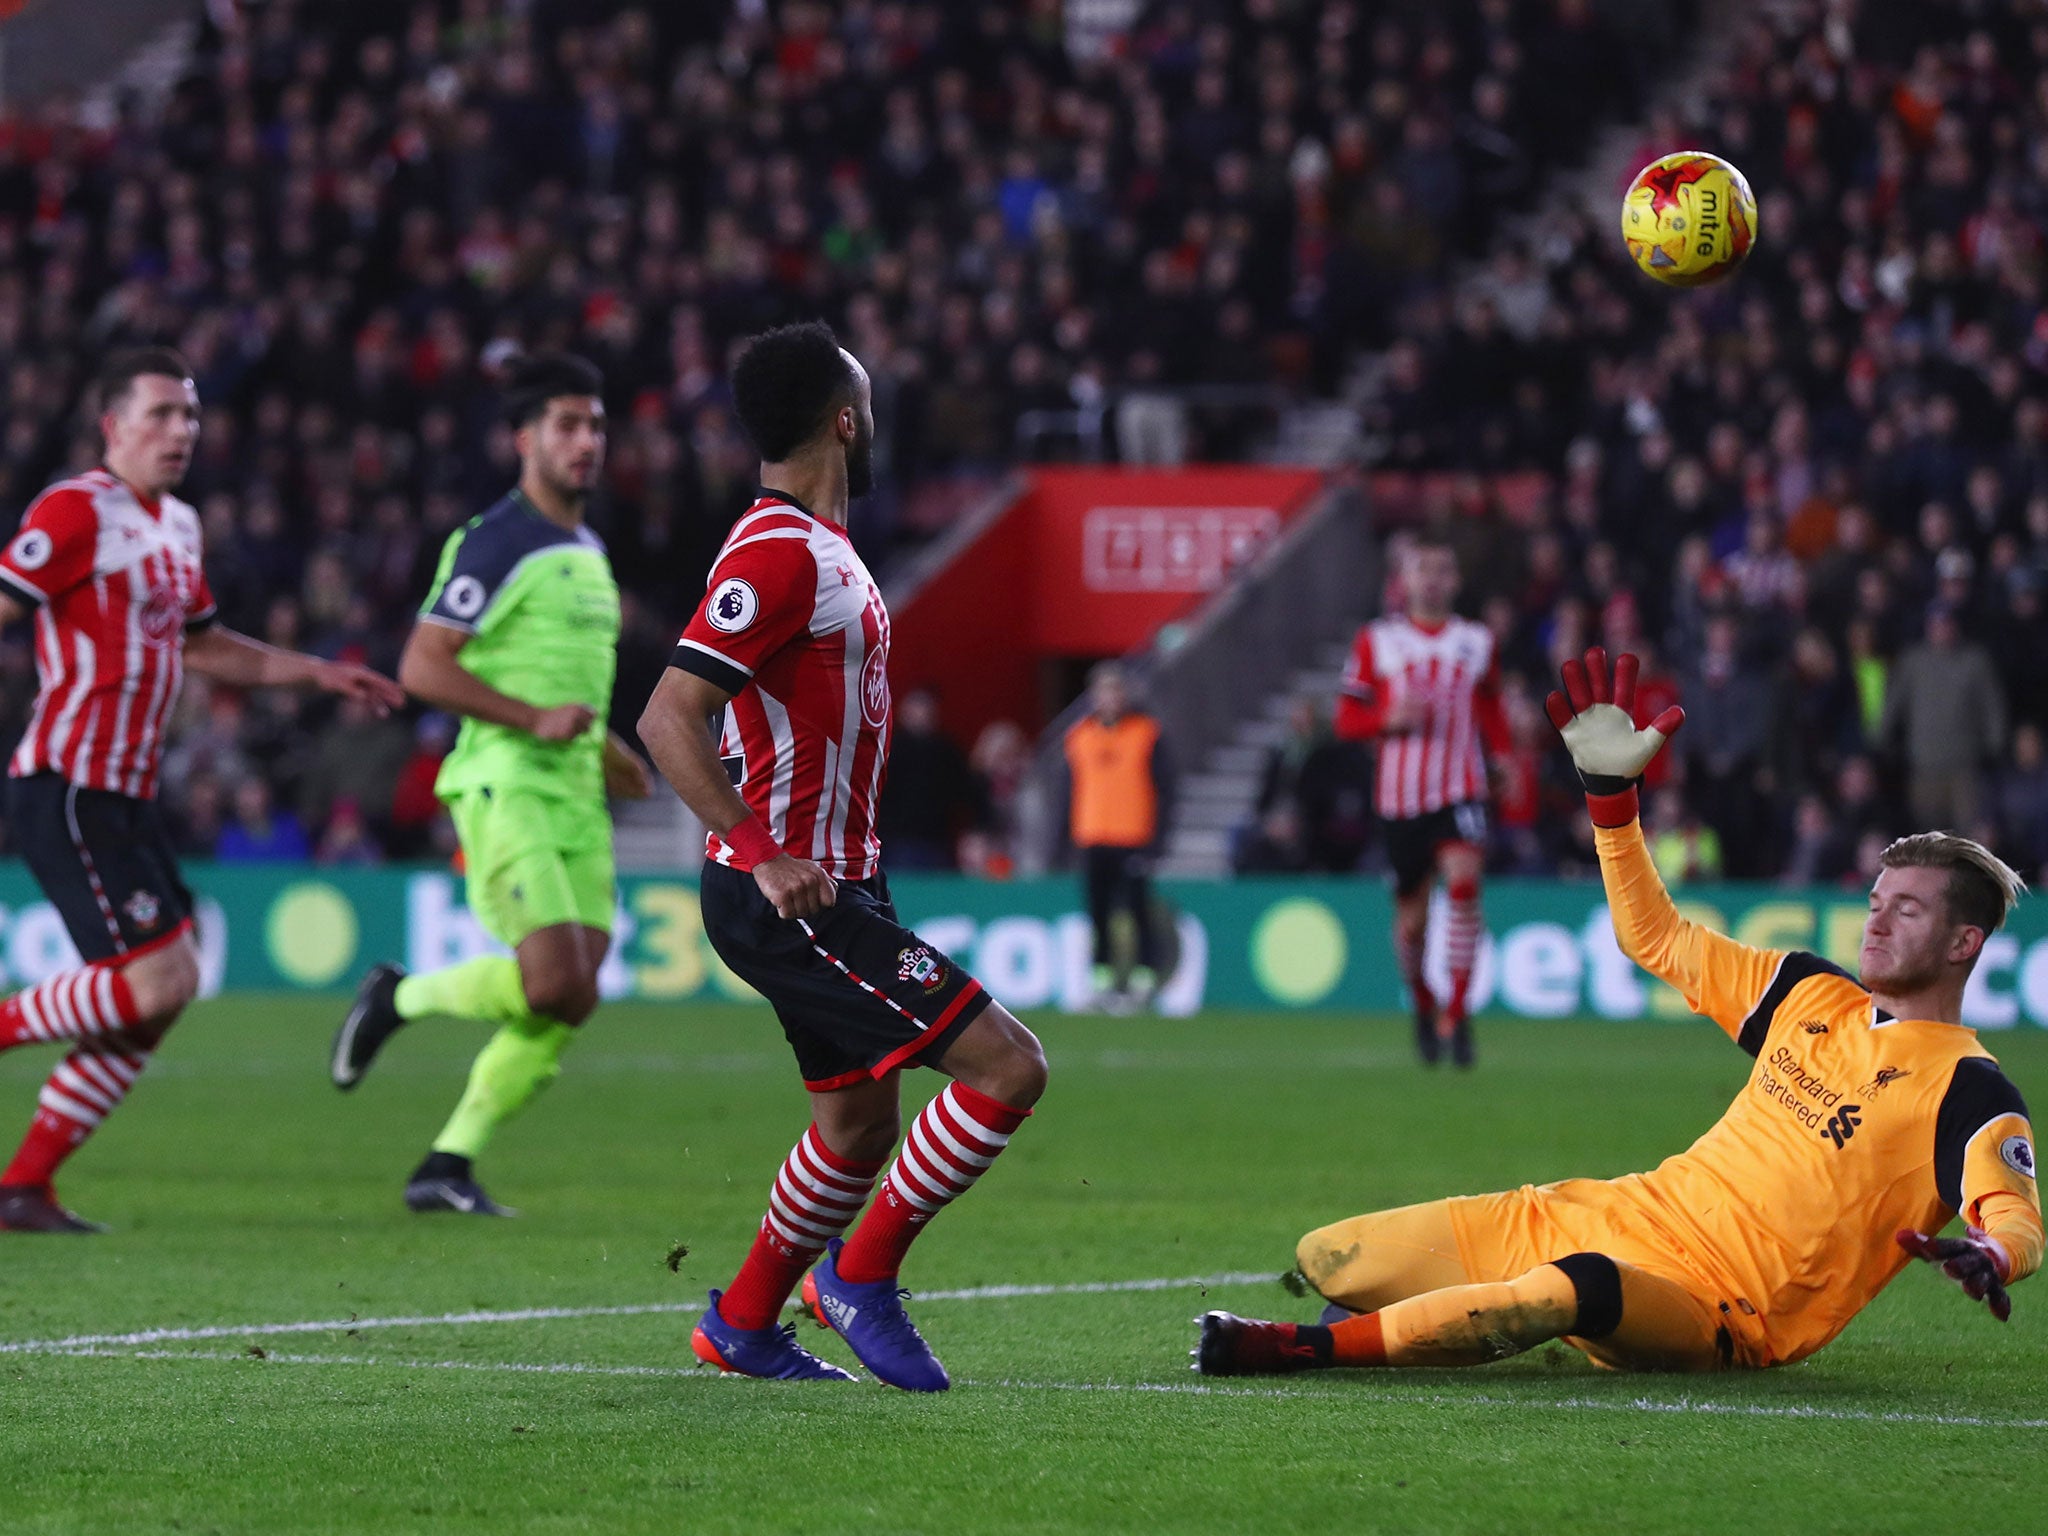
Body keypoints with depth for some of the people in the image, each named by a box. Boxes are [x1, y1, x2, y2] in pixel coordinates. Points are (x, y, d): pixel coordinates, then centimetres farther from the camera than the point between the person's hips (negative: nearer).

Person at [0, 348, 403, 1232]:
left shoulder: (178, 528, 17)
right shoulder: (76, 512, -10)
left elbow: (203, 647, 31)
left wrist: (320, 674, 27)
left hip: (127, 797, 9)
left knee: (164, 994, 6)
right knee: (155, 983, -18)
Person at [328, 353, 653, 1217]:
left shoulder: (588, 550, 19)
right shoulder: (496, 542, -9)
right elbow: (422, 668, -15)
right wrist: (535, 718, -19)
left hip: (576, 800, 8)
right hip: (505, 790, -8)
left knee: (567, 1007, -1)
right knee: (554, 987, -20)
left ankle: (446, 1167, 6)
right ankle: (401, 997, 5)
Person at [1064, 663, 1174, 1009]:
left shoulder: (1147, 734, 2)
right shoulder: (1080, 736, 11)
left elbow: (1164, 789, 0)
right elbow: (1072, 789, 15)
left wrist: (1155, 838, -8)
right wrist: (1071, 837, 7)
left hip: (1134, 840, -3)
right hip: (1093, 843, 3)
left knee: (1138, 909, -8)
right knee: (1098, 912, 1)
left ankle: (1144, 980, -4)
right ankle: (1103, 979, 6)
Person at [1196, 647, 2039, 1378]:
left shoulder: (1968, 1088, -5)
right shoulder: (1814, 995, 16)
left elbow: (2017, 1221, -21)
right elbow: (1655, 938, 26)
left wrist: (1988, 1256, -45)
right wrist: (1611, 788, 20)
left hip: (1715, 1322, -7)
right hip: (1612, 1219, 7)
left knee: (1579, 1288, -43)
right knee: (1325, 1261, -1)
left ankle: (1313, 1349, -35)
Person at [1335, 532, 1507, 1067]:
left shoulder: (1477, 641, 9)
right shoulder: (1378, 641, 4)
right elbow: (1347, 718, 4)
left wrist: (1503, 755, 3)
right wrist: (1389, 719, -15)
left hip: (1460, 791, 0)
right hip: (1401, 796, 0)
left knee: (1464, 881, -25)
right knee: (1412, 918, 6)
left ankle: (1457, 1012, -23)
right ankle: (1422, 1004, 34)